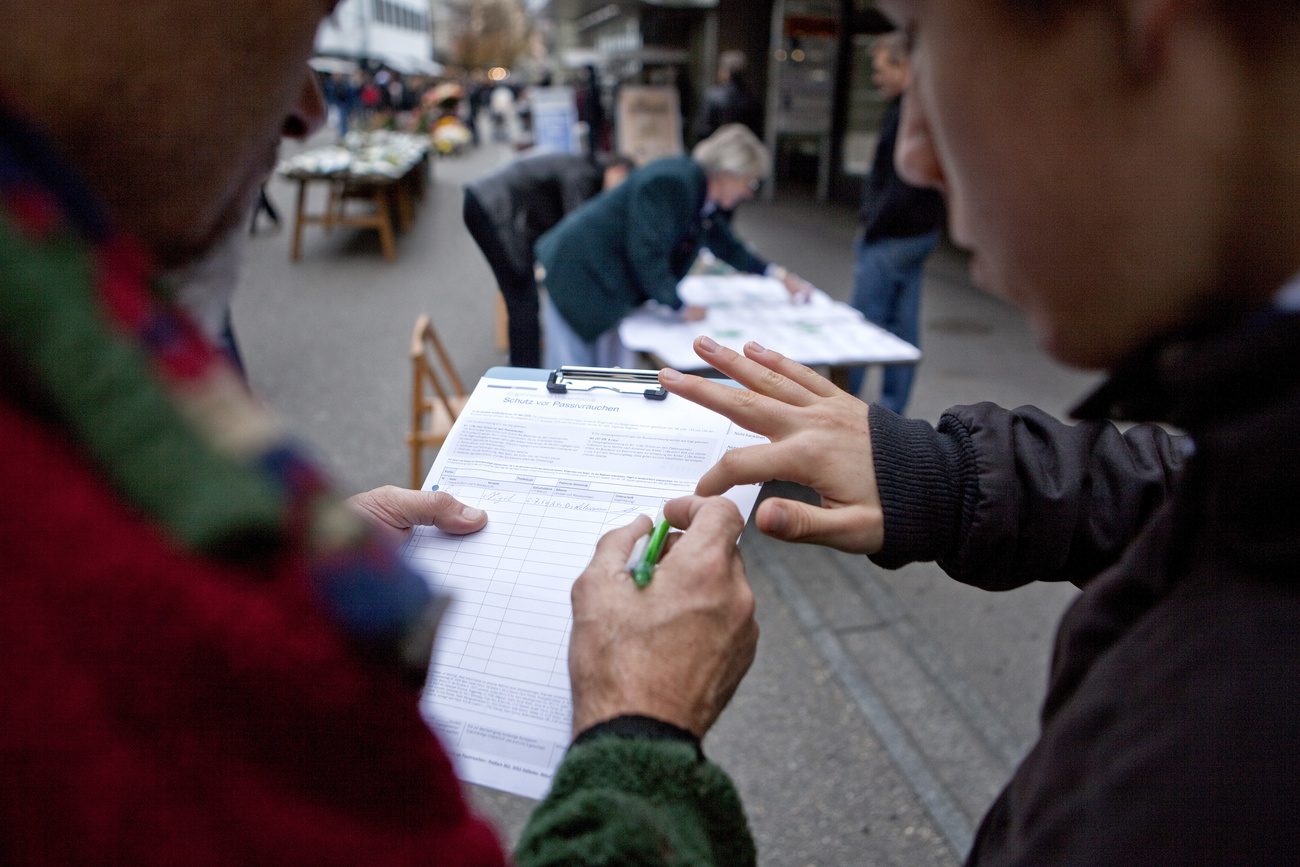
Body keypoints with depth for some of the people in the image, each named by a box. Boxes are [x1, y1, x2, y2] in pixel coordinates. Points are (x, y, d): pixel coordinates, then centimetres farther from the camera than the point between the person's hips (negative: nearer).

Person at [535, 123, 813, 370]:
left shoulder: (703, 194, 5)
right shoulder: (670, 182, -26)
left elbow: (725, 245, 20)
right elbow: (646, 253, -28)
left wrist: (776, 274, 17)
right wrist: (681, 306, -21)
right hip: (579, 273, -10)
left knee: (612, 368, 12)